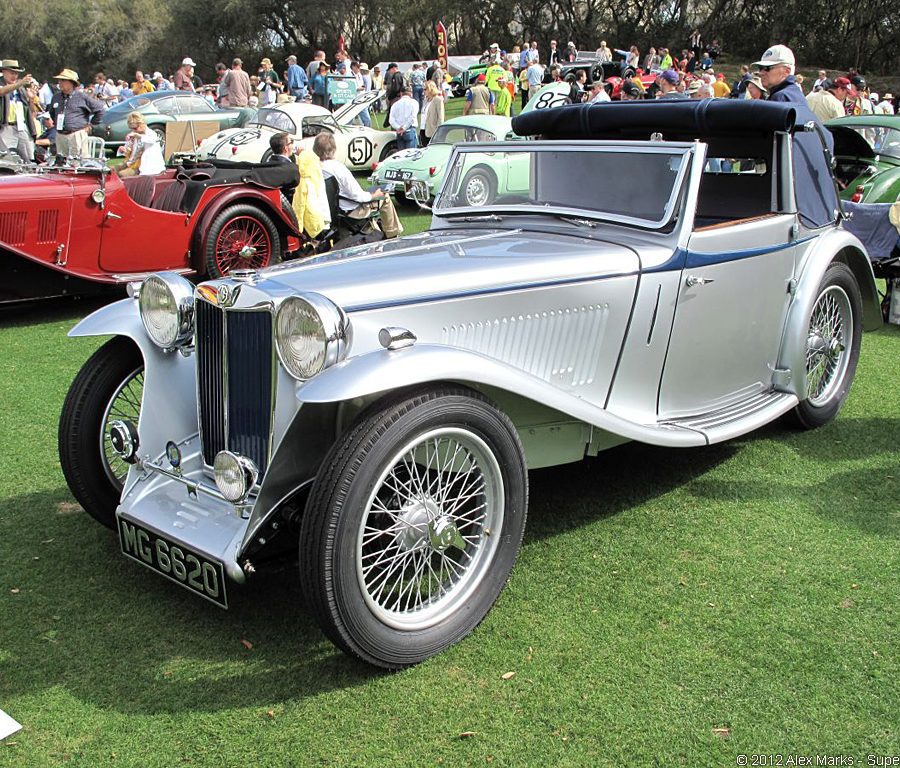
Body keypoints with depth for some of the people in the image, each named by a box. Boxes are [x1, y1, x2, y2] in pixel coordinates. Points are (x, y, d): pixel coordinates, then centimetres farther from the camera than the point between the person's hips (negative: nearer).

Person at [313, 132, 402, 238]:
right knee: (385, 199, 10)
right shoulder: (338, 167, -29)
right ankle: (392, 235, 24)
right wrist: (373, 195, -7)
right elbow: (357, 195, -24)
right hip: (350, 211, -8)